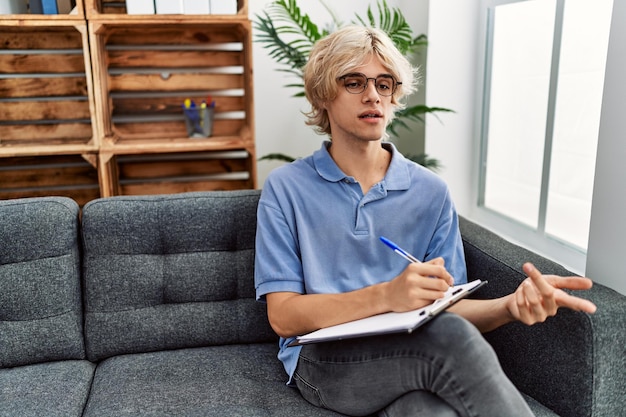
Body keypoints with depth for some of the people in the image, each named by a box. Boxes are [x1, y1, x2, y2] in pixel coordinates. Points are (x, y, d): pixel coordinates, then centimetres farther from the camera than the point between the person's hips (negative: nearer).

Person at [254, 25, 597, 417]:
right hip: (324, 361, -2)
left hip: (412, 355, 2)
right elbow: (283, 317, -8)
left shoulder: (431, 193, 6)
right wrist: (386, 296, -24)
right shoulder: (285, 189, -1)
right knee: (452, 338, -31)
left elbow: (446, 308, 5)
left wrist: (510, 305, -18)